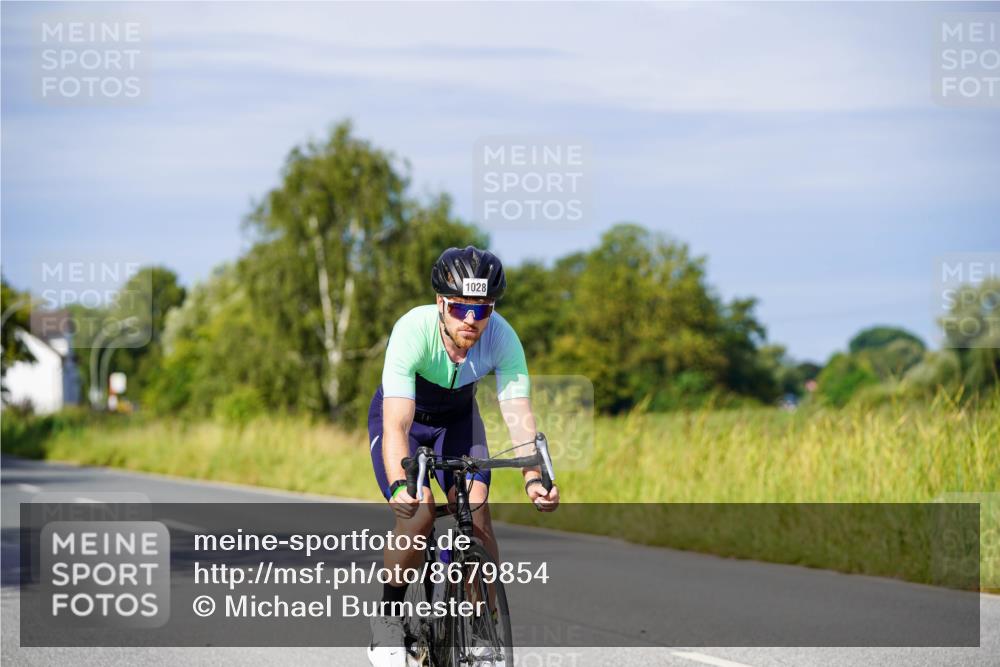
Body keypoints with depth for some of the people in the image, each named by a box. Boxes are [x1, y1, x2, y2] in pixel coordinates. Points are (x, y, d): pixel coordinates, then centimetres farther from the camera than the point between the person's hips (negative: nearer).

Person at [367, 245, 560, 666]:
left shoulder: (502, 338, -29)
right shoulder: (413, 331, -37)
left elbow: (519, 415, -34)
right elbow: (397, 423, -45)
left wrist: (533, 478, -52)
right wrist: (400, 485, -61)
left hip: (457, 418, 3)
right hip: (403, 415, -3)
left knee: (476, 509, -19)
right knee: (418, 514, -22)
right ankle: (389, 614, 1)